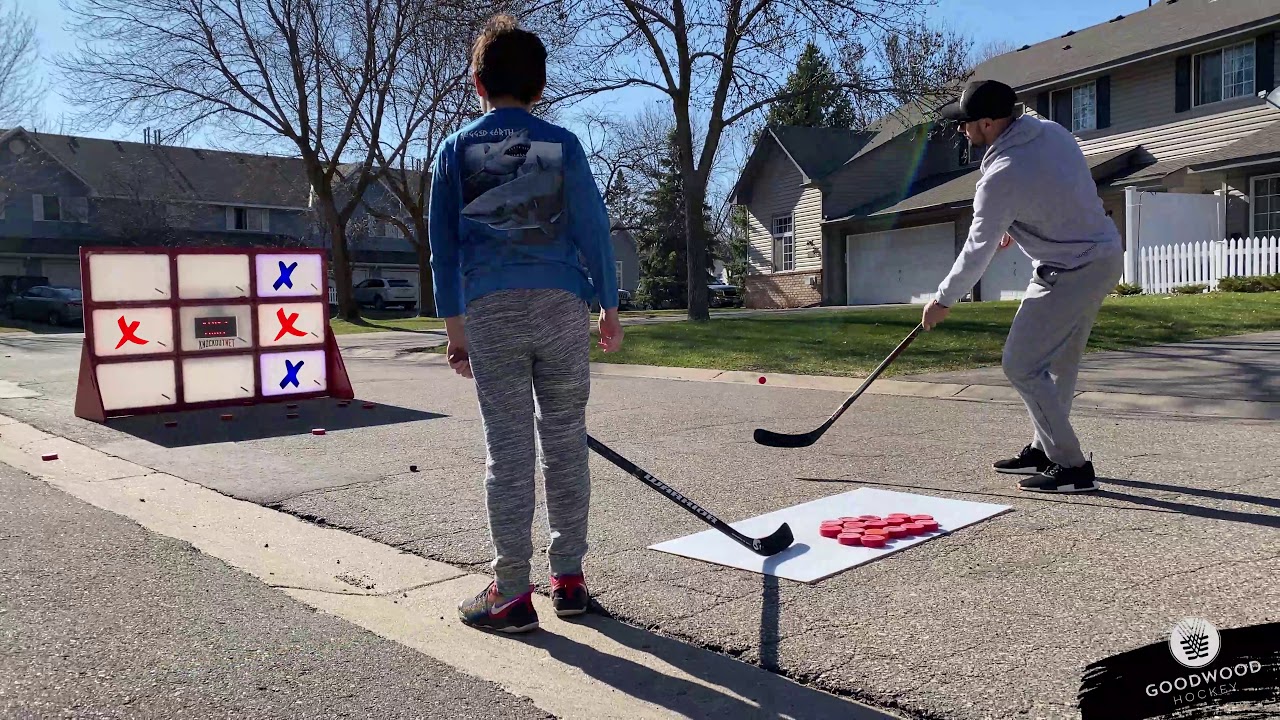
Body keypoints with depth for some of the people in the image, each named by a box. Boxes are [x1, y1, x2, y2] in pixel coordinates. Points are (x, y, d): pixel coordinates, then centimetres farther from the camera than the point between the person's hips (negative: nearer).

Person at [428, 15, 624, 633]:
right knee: (565, 443, 8)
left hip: (491, 310, 0)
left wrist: (454, 326, 11)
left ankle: (511, 593, 4)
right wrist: (609, 307, 12)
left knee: (508, 449, 1)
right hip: (563, 304, 0)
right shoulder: (563, 145, 6)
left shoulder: (456, 149, 8)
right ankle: (568, 579, 15)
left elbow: (443, 243, 6)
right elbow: (593, 228, 4)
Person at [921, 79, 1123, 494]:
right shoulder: (1052, 131, 2)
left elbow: (978, 250, -15)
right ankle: (1046, 449, 31)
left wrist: (943, 301, -3)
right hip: (1105, 253, 10)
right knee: (1057, 361, 19)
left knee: (1022, 366, -5)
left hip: (1071, 273, -10)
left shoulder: (1001, 177, -23)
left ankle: (1072, 468, -2)